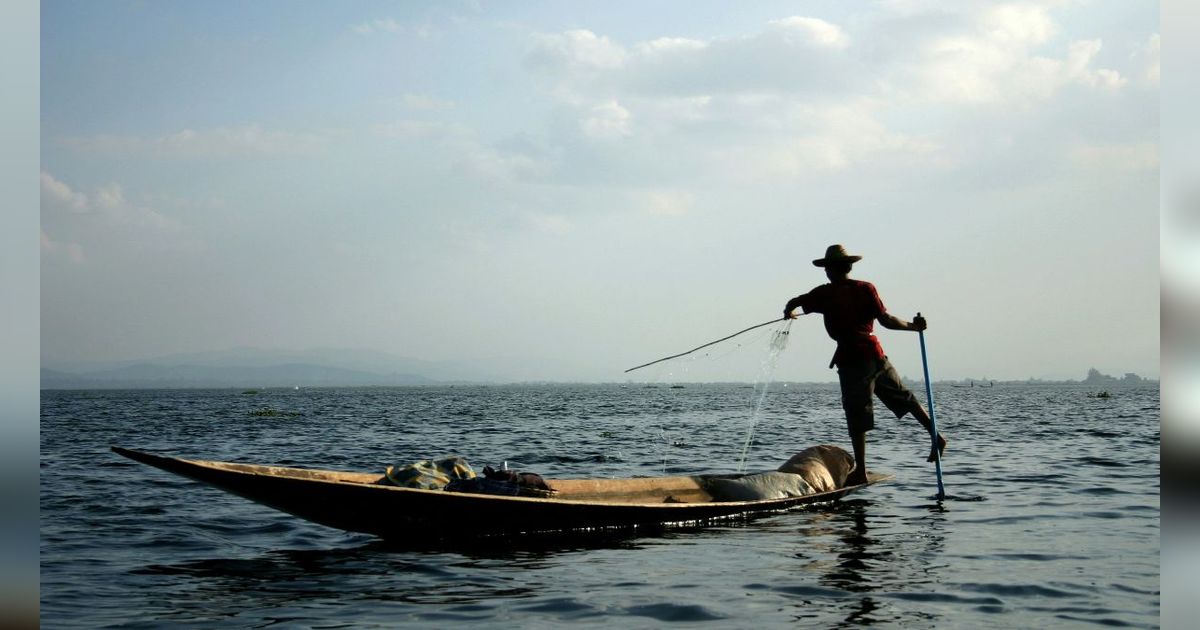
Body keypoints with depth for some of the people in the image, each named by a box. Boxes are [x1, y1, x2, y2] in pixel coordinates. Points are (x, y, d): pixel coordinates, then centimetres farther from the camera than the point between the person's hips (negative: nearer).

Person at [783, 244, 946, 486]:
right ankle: (936, 435, 15)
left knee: (857, 416, 0)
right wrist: (913, 326, 9)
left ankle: (860, 471, 2)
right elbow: (886, 320, -2)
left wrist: (789, 312, 21)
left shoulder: (826, 293, -3)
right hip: (875, 354, 4)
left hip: (851, 359, -3)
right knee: (905, 398, 18)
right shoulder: (866, 288, 4)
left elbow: (793, 302, -1)